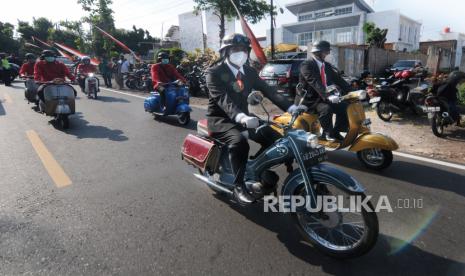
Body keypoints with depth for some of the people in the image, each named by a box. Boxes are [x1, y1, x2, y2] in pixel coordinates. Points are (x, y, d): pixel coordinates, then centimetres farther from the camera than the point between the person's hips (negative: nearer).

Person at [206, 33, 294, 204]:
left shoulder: (249, 71, 8)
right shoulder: (214, 73, -11)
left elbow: (268, 91, -3)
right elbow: (222, 99, -29)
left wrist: (290, 107, -18)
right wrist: (240, 117, -48)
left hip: (243, 117, 6)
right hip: (220, 118, -6)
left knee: (273, 136, -12)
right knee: (239, 141, -35)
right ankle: (239, 186, -21)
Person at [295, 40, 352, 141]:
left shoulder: (327, 65, 12)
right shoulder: (306, 65, -15)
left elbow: (338, 79, 8)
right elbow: (315, 83, -29)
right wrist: (328, 96, -42)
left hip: (323, 98, 8)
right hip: (308, 99, -8)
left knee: (343, 107, -5)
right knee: (326, 108, -31)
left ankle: (336, 132, 8)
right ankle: (327, 133, -12)